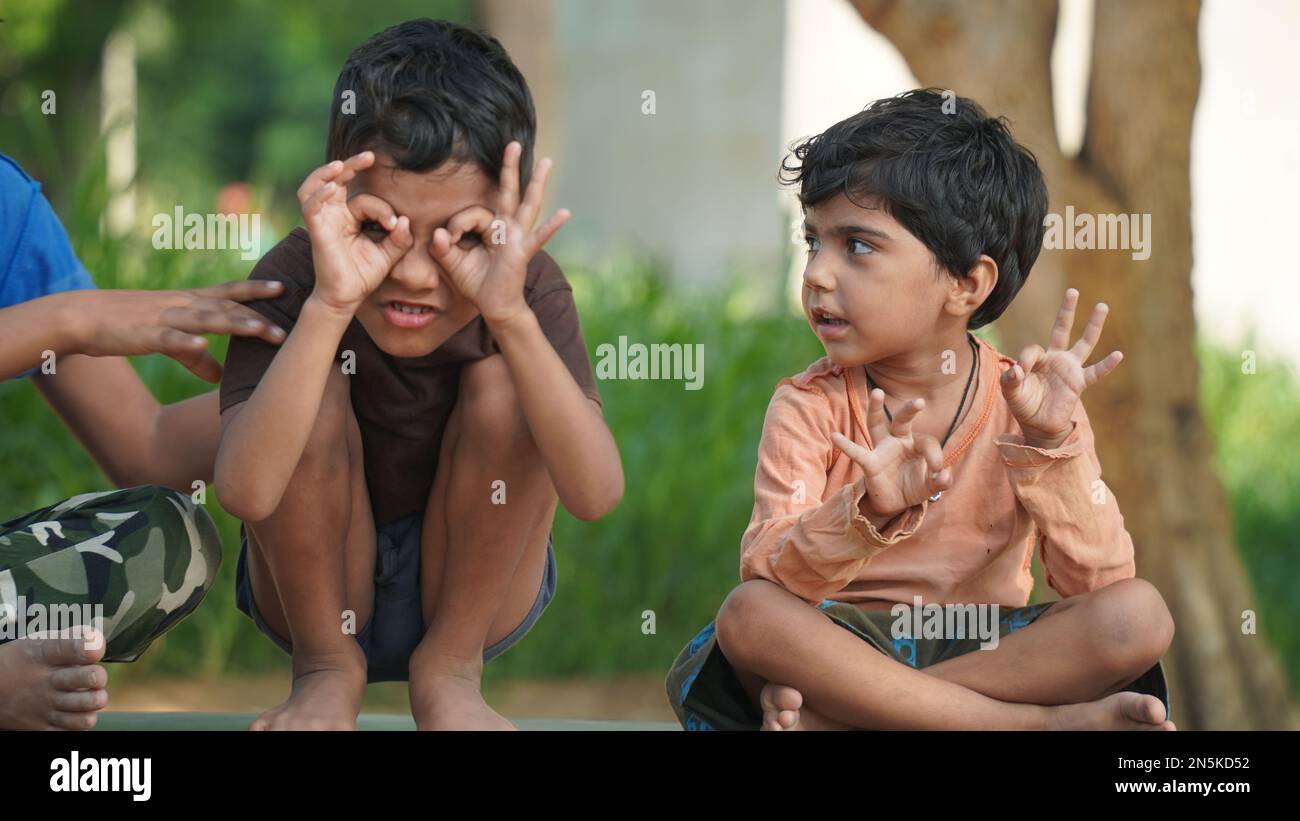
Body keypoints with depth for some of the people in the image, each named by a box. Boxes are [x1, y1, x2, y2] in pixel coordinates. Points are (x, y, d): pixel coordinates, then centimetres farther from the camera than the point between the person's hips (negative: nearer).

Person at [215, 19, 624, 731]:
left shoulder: (528, 289, -19)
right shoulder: (295, 280, -23)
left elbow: (595, 494, -35)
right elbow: (246, 491, -39)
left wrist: (509, 314, -46)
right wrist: (331, 304, -47)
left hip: (477, 595, 1)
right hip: (315, 589, -1)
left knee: (504, 382, -23)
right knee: (315, 388, -25)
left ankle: (450, 669, -8)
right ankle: (325, 669, -6)